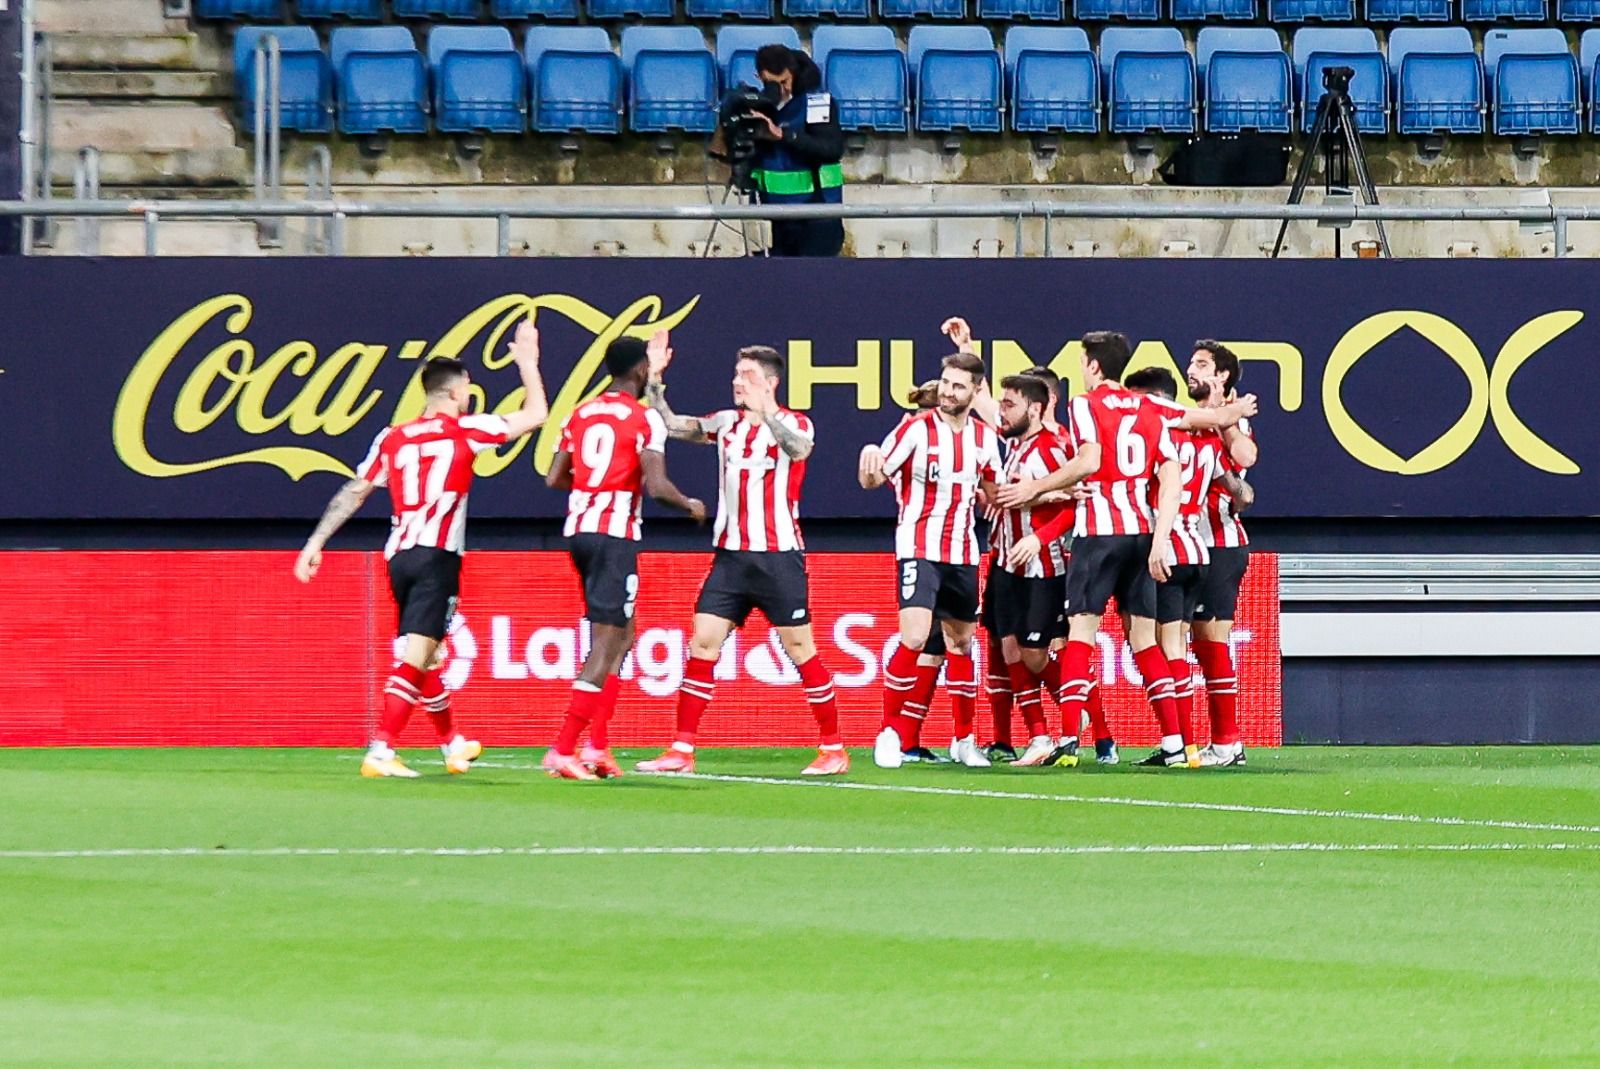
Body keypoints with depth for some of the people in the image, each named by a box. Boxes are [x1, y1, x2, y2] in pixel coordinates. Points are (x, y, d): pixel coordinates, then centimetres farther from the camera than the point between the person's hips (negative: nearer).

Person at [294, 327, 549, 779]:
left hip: (399, 555, 6)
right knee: (417, 653, -11)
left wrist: (316, 542, 17)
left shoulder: (392, 439, 12)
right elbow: (535, 414, 6)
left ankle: (452, 743, 33)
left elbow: (353, 493, 13)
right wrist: (527, 364, 19)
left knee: (425, 655, 18)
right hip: (437, 556, -6)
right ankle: (380, 750, -22)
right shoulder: (463, 431, 0)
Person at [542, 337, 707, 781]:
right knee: (606, 643, -5)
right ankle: (563, 750, -12)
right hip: (616, 533, -7)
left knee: (621, 636, 17)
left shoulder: (580, 414, 11)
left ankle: (597, 745, 12)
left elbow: (555, 478, 11)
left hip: (578, 527, 7)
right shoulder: (646, 419, -8)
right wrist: (691, 506, 3)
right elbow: (657, 486, -16)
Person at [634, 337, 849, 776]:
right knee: (702, 644, -2)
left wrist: (764, 411, -44)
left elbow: (797, 448, -27)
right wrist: (654, 381, -3)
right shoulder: (725, 423, 11)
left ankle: (834, 749, 8)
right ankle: (681, 751, -1)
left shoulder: (794, 424, -4)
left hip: (779, 556, -5)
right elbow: (670, 424, 12)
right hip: (730, 556, 5)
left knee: (801, 650, -1)